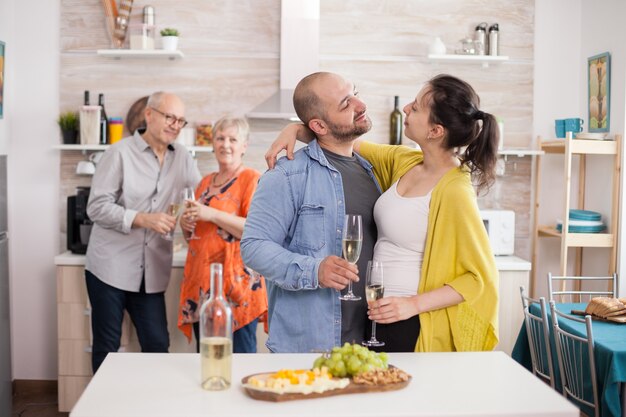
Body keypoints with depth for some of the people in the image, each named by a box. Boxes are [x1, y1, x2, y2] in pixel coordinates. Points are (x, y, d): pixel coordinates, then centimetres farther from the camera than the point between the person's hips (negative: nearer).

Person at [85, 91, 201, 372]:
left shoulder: (182, 157, 8)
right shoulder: (120, 152, -6)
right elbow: (97, 207, -11)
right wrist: (142, 219, -22)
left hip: (151, 272, 4)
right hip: (110, 267, -4)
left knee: (158, 346, 5)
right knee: (107, 348, 6)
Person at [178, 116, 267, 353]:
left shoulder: (252, 180, -4)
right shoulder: (206, 182, 17)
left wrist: (212, 214, -20)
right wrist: (185, 224, 4)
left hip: (235, 287, -7)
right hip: (201, 286, 7)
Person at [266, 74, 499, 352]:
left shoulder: (454, 193, -20)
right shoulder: (405, 162, 3)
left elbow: (480, 277, -17)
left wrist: (414, 304, -22)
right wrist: (295, 130, 0)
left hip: (414, 328, -7)